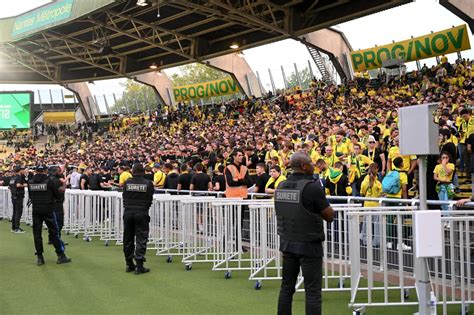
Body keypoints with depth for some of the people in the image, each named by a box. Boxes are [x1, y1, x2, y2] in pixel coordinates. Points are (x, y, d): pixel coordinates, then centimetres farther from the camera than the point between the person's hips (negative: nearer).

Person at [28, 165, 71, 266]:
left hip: (36, 210, 3)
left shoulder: (30, 182, 2)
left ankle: (39, 257, 9)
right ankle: (61, 255, 6)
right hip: (48, 209, -3)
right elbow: (58, 196, -4)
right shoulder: (49, 181, -8)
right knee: (54, 232, 3)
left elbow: (30, 196, 12)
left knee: (37, 233, 8)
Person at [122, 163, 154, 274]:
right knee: (141, 239, 0)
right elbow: (150, 199, 3)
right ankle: (139, 266, -3)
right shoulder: (148, 183, -4)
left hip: (128, 213, 3)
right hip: (142, 213, -3)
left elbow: (124, 196, 8)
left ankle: (129, 264, 20)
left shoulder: (127, 182, 1)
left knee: (128, 239, 13)